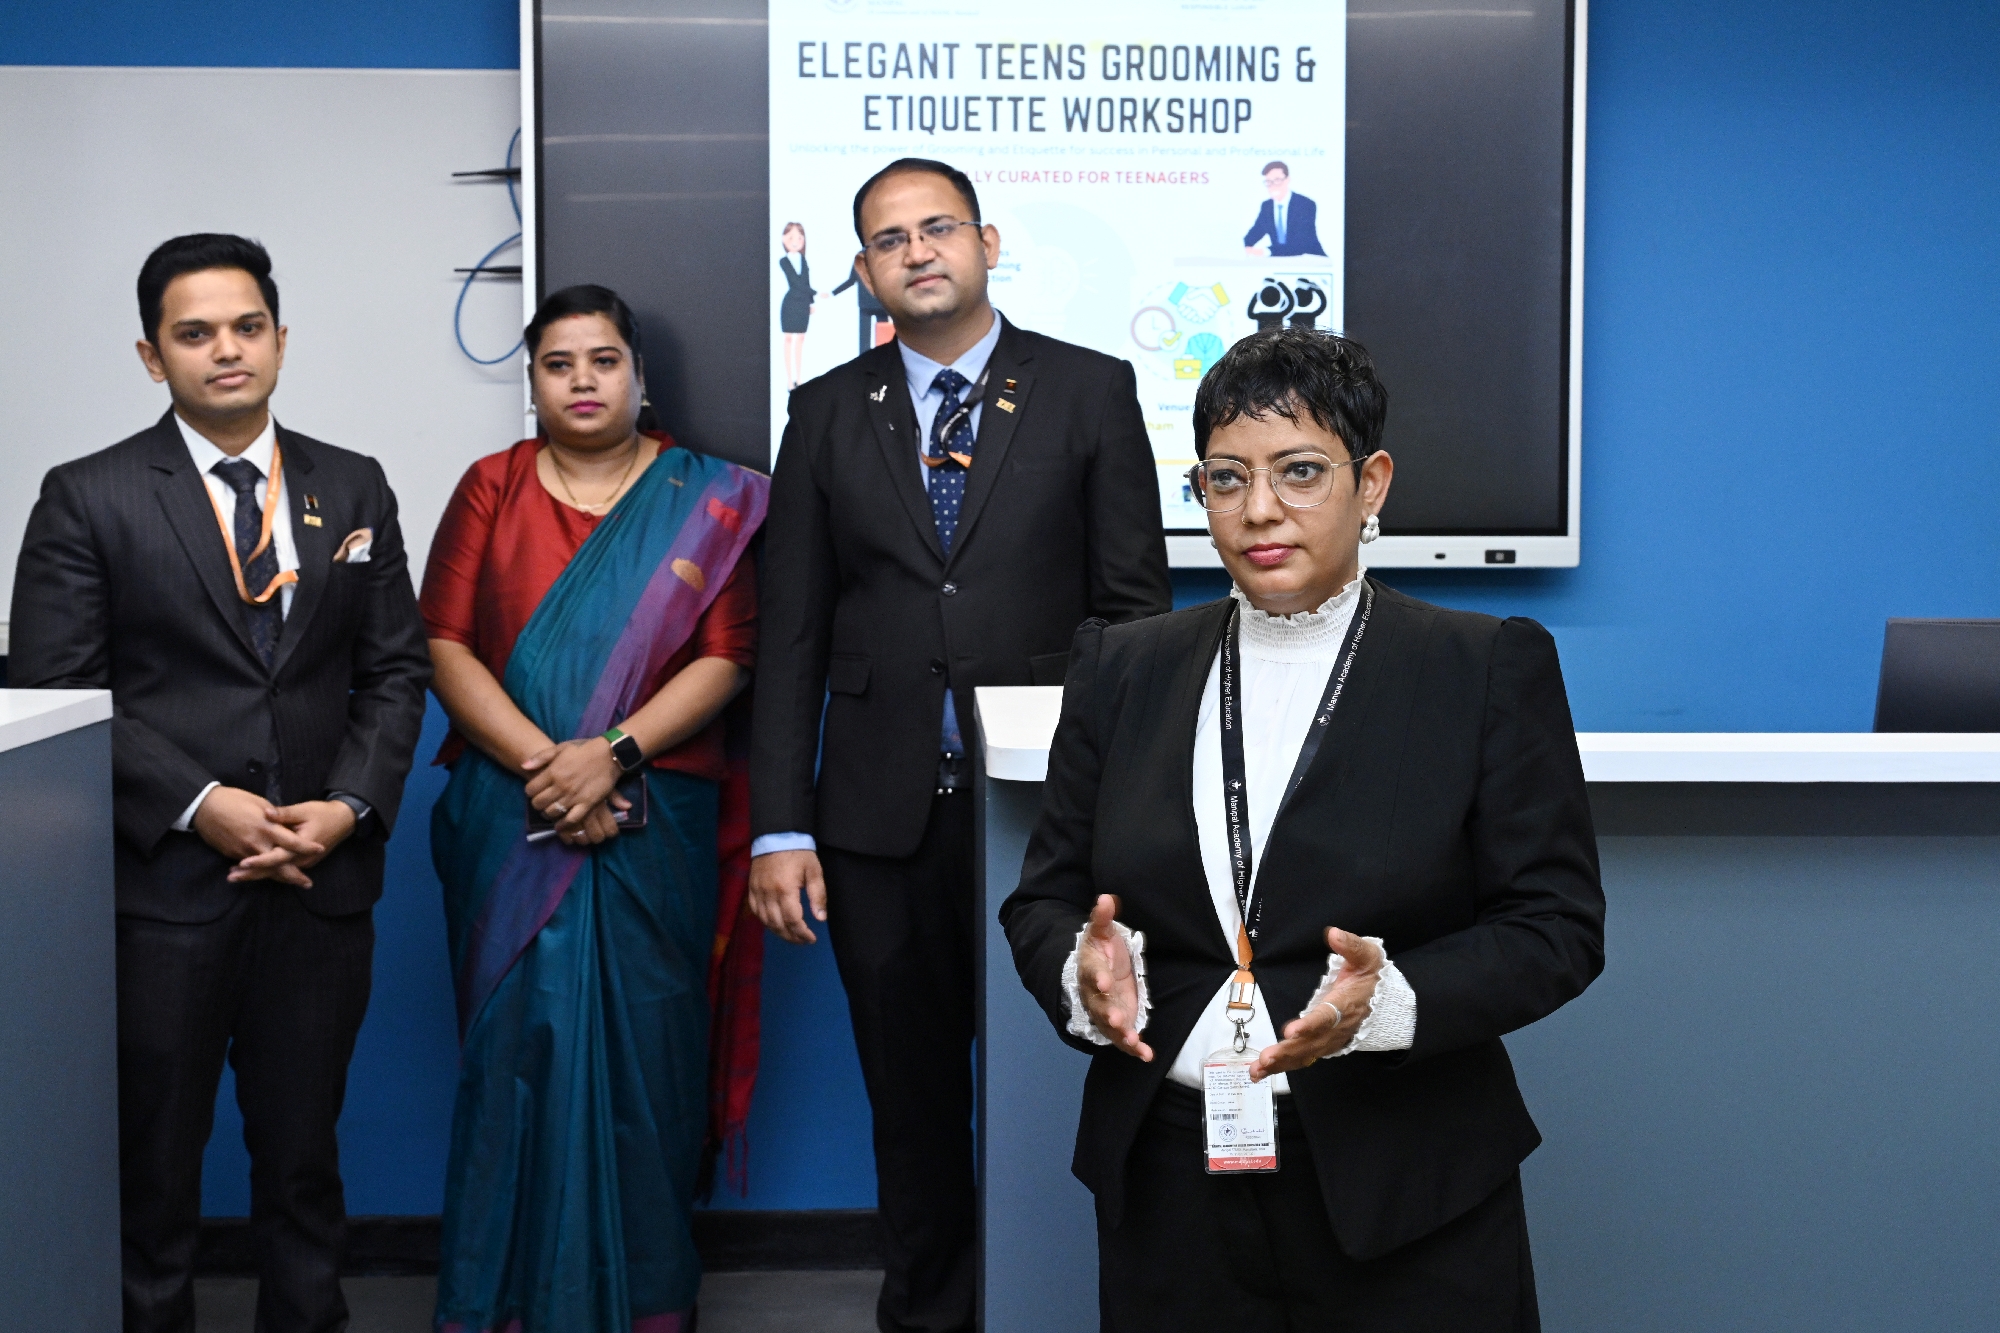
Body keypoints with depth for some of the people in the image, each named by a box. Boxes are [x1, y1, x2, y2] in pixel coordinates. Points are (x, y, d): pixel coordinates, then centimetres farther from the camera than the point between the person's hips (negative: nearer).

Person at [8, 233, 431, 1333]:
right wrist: (200, 805, -15)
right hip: (161, 882, -2)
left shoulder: (355, 489, 8)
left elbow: (395, 670, 7)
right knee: (153, 1161, 9)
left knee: (303, 1155, 14)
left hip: (320, 878, 3)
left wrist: (348, 806, -8)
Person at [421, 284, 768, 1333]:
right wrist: (540, 763, -13)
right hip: (509, 815, 1)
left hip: (653, 818, -1)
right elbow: (445, 645, -1)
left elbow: (725, 658, -3)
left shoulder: (707, 500, 6)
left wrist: (612, 753, -16)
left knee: (642, 1044, 2)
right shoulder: (492, 487, 8)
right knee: (519, 1039, 3)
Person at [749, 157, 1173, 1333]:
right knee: (911, 1091, 12)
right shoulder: (827, 414, 8)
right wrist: (781, 828, -1)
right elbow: (792, 637, 6)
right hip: (881, 817, 2)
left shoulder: (1090, 391, 2)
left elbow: (1135, 606, 1)